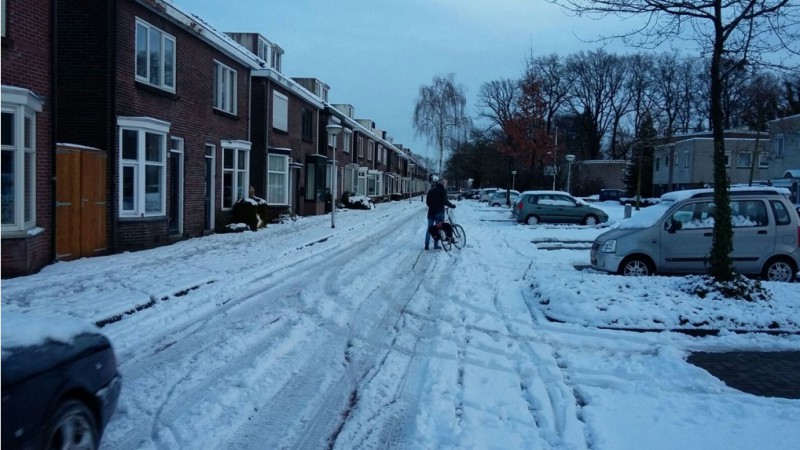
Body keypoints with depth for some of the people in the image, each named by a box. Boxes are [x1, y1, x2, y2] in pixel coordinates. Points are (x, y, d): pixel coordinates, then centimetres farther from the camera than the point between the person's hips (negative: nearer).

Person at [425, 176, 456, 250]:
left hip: (431, 212, 5)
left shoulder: (431, 190, 9)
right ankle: (436, 245, 5)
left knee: (429, 228, 9)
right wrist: (452, 205, -1)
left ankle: (426, 244, 5)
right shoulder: (442, 190, -8)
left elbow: (428, 202, 11)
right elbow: (445, 201, -14)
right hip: (439, 212, -4)